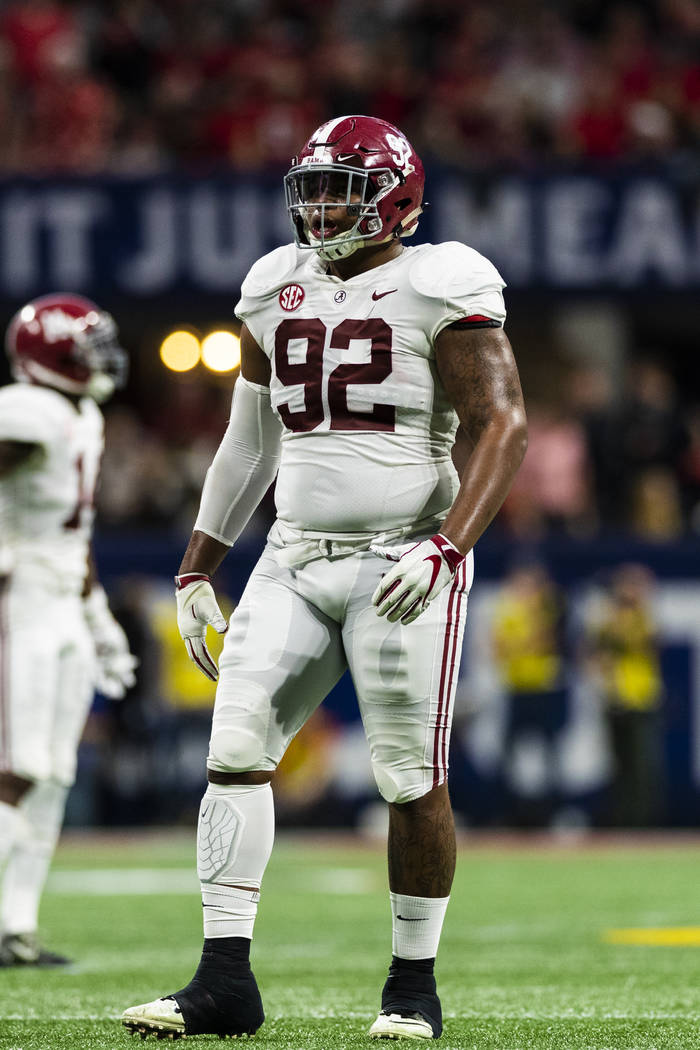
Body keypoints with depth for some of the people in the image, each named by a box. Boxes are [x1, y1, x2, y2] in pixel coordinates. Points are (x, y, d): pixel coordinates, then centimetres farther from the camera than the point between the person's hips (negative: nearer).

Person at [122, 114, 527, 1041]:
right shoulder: (278, 294, 13)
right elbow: (248, 443, 21)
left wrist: (445, 548, -24)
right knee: (235, 749, -6)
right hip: (297, 558, 6)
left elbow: (502, 428, -12)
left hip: (402, 561, -6)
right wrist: (197, 572, 18)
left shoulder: (440, 290, -6)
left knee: (412, 780, -3)